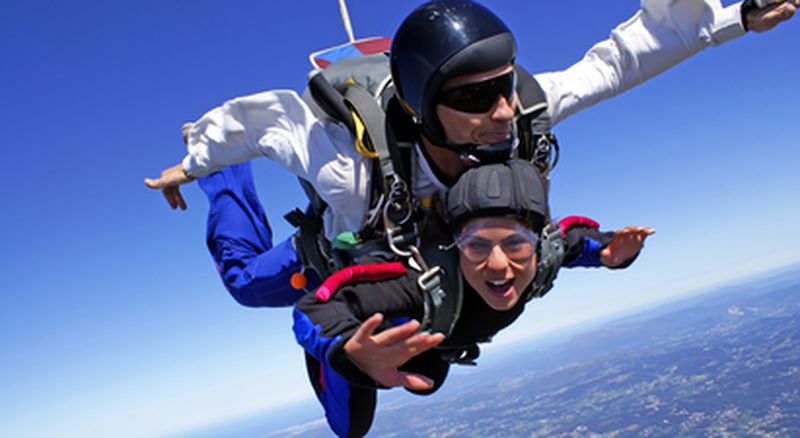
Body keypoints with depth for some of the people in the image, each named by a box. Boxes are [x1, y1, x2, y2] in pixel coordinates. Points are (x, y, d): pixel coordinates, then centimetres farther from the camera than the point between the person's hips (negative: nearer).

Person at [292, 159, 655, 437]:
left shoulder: (544, 255, -35)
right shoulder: (428, 281, -51)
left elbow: (573, 237, -10)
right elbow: (312, 309, -55)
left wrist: (607, 252, -32)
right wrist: (351, 350, -76)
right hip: (378, 332, -5)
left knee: (426, 384, 34)